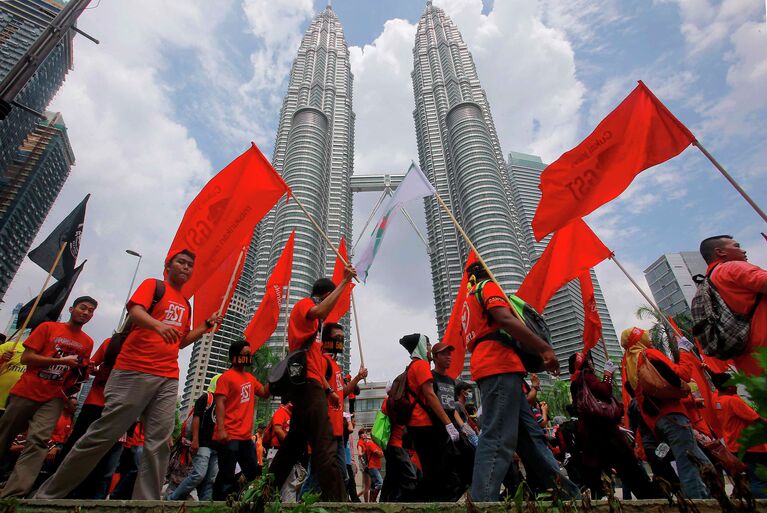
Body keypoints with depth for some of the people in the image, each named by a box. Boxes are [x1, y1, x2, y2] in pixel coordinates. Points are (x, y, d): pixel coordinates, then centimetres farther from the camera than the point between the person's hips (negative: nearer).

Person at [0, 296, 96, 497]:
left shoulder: (88, 342, 10)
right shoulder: (48, 327, 2)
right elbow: (26, 358, -5)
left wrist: (84, 371, -5)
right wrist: (62, 361, -14)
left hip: (54, 398, 1)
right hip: (26, 392, -1)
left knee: (38, 441, -15)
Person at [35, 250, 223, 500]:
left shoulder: (186, 304, 21)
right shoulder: (153, 284, 4)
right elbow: (135, 311, -14)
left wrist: (207, 325, 12)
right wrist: (158, 324, -33)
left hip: (168, 379, 6)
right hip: (135, 371, -5)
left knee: (159, 444, 1)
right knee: (103, 434, 0)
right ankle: (49, 494, 20)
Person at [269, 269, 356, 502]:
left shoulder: (313, 323, 28)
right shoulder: (304, 303, 0)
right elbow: (319, 312, -27)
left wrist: (328, 390, 17)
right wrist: (344, 282, -22)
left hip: (307, 384, 10)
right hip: (307, 382, -10)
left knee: (295, 442, 15)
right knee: (325, 445, -17)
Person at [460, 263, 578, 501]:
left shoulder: (469, 302, 31)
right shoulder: (489, 286, 4)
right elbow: (505, 319, -15)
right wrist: (545, 348, -13)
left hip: (486, 364, 10)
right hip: (500, 365, -10)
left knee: (529, 434, 11)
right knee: (498, 438, -15)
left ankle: (563, 490, 16)